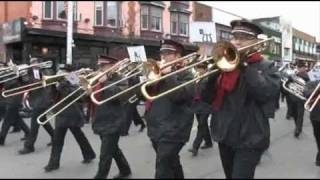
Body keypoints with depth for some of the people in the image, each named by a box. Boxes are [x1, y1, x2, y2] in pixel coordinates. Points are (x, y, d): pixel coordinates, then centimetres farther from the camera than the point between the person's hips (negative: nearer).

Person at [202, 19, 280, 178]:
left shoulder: (267, 67, -3)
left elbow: (266, 92, -23)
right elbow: (208, 98, 1)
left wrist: (244, 65, -20)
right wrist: (212, 73, -15)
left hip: (249, 139, -4)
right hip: (224, 136, 5)